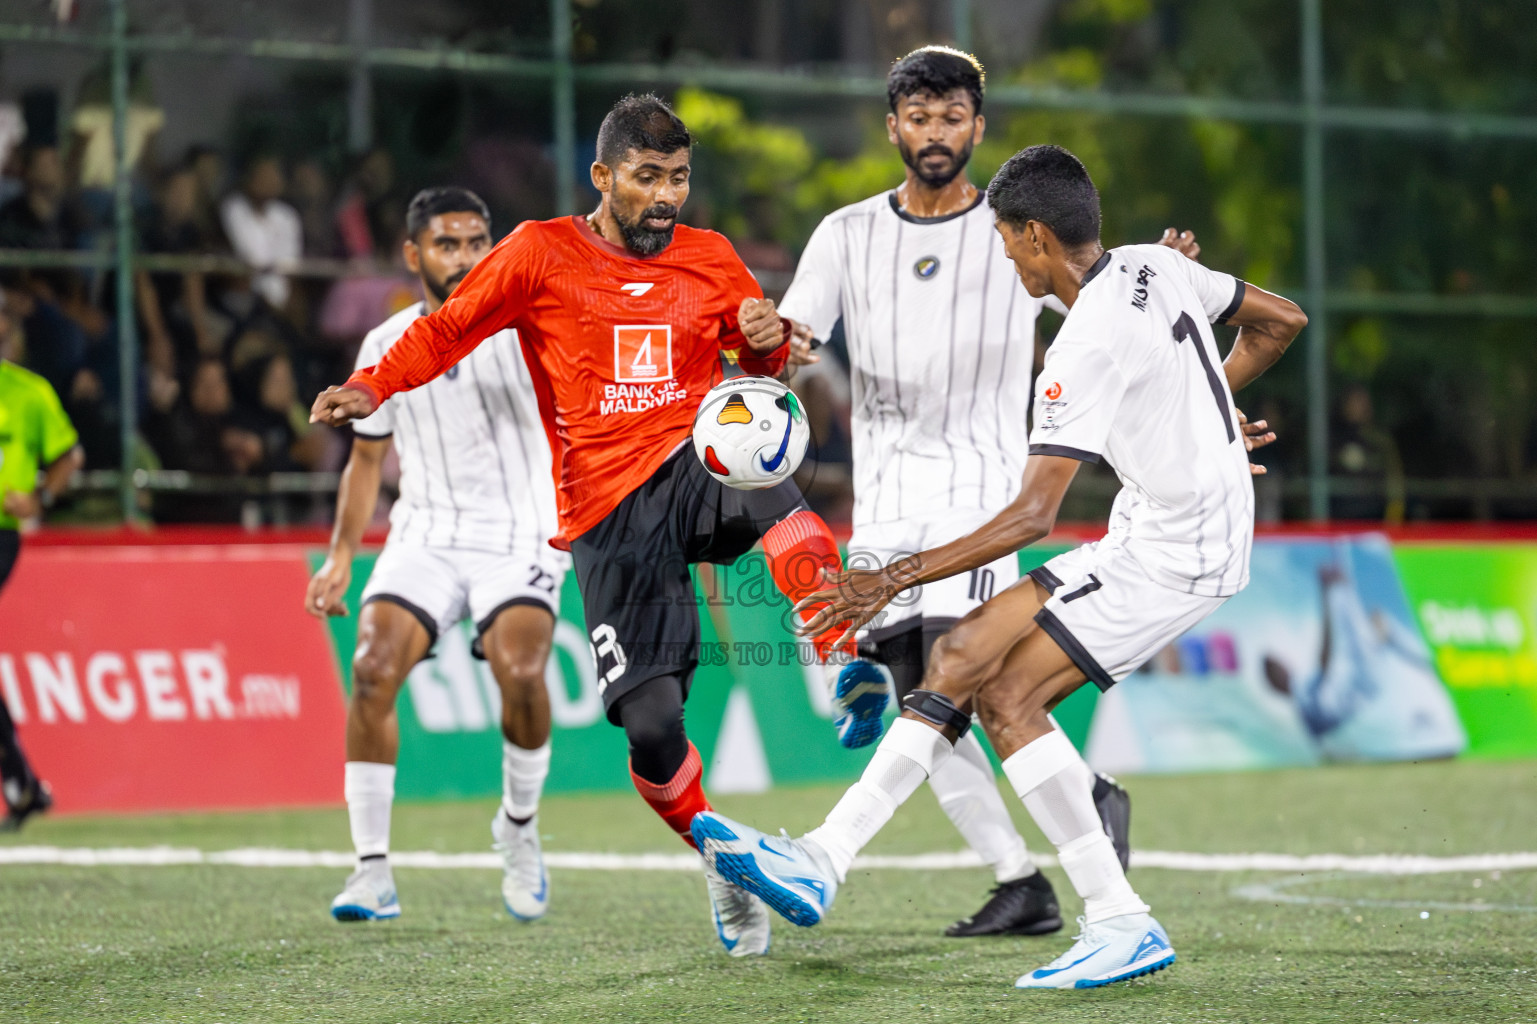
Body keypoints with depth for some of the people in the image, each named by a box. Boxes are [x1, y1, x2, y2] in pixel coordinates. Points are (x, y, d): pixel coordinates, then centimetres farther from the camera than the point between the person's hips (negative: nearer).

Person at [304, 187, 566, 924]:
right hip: (424, 533, 3)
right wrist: (342, 555, 13)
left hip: (521, 533, -3)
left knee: (519, 669, -28)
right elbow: (368, 457, 20)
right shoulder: (385, 346, 8)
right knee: (373, 666, -20)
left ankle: (520, 826, 1)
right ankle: (373, 872, -13)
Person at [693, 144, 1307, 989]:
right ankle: (822, 861, 0)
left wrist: (893, 580, -24)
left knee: (1008, 692, -13)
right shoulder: (1157, 267, 4)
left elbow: (1033, 514, -25)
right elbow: (1281, 320, 19)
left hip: (1179, 553, -10)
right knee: (961, 656, 4)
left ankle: (1121, 923, -11)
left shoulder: (1088, 347, -22)